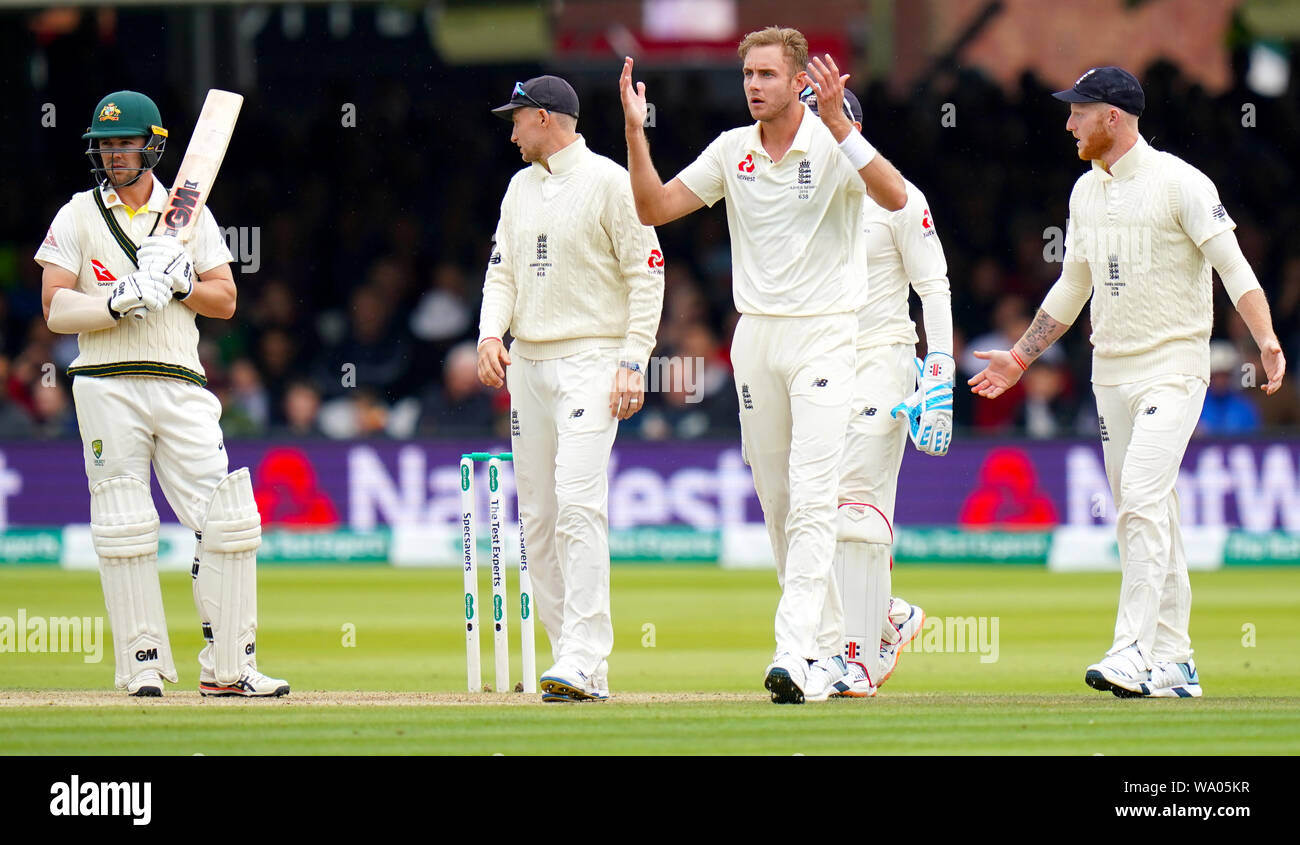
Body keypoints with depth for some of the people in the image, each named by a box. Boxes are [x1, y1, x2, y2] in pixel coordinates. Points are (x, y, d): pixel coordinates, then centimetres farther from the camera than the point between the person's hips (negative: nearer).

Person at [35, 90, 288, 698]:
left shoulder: (189, 214, 13)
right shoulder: (78, 217, 6)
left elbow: (226, 300, 9)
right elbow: (55, 310, -2)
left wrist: (181, 283, -10)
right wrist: (118, 303, -18)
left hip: (182, 388, 2)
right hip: (108, 389, -2)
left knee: (228, 524, -6)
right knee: (124, 532, -3)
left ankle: (228, 668, 0)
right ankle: (143, 667, 4)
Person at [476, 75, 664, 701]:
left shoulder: (608, 182, -5)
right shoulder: (521, 187, 17)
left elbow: (646, 274, -7)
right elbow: (503, 271, 17)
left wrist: (633, 362, -14)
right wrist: (490, 333, -2)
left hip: (590, 361, -8)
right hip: (527, 365, 8)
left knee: (578, 503, -19)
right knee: (537, 519, 4)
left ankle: (586, 665, -24)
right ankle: (571, 658, 8)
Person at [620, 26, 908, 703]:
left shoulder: (832, 148, -9)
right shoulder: (732, 151, 7)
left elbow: (895, 197, -27)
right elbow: (654, 207, 7)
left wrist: (838, 122, -33)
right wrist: (634, 131, -6)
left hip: (824, 336, -6)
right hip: (755, 337, 6)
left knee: (811, 499, -15)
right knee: (777, 505, 9)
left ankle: (798, 656, -23)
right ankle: (831, 646, 20)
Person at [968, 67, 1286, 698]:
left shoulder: (1179, 183, -10)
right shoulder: (1086, 192, 13)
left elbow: (1232, 265, -14)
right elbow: (1072, 286, 22)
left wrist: (1265, 339, -28)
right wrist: (1019, 358, 21)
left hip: (1173, 367, -7)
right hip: (1111, 373, 8)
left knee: (1142, 498, -20)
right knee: (1141, 515, 7)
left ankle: (1134, 651, -24)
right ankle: (1173, 663, 11)